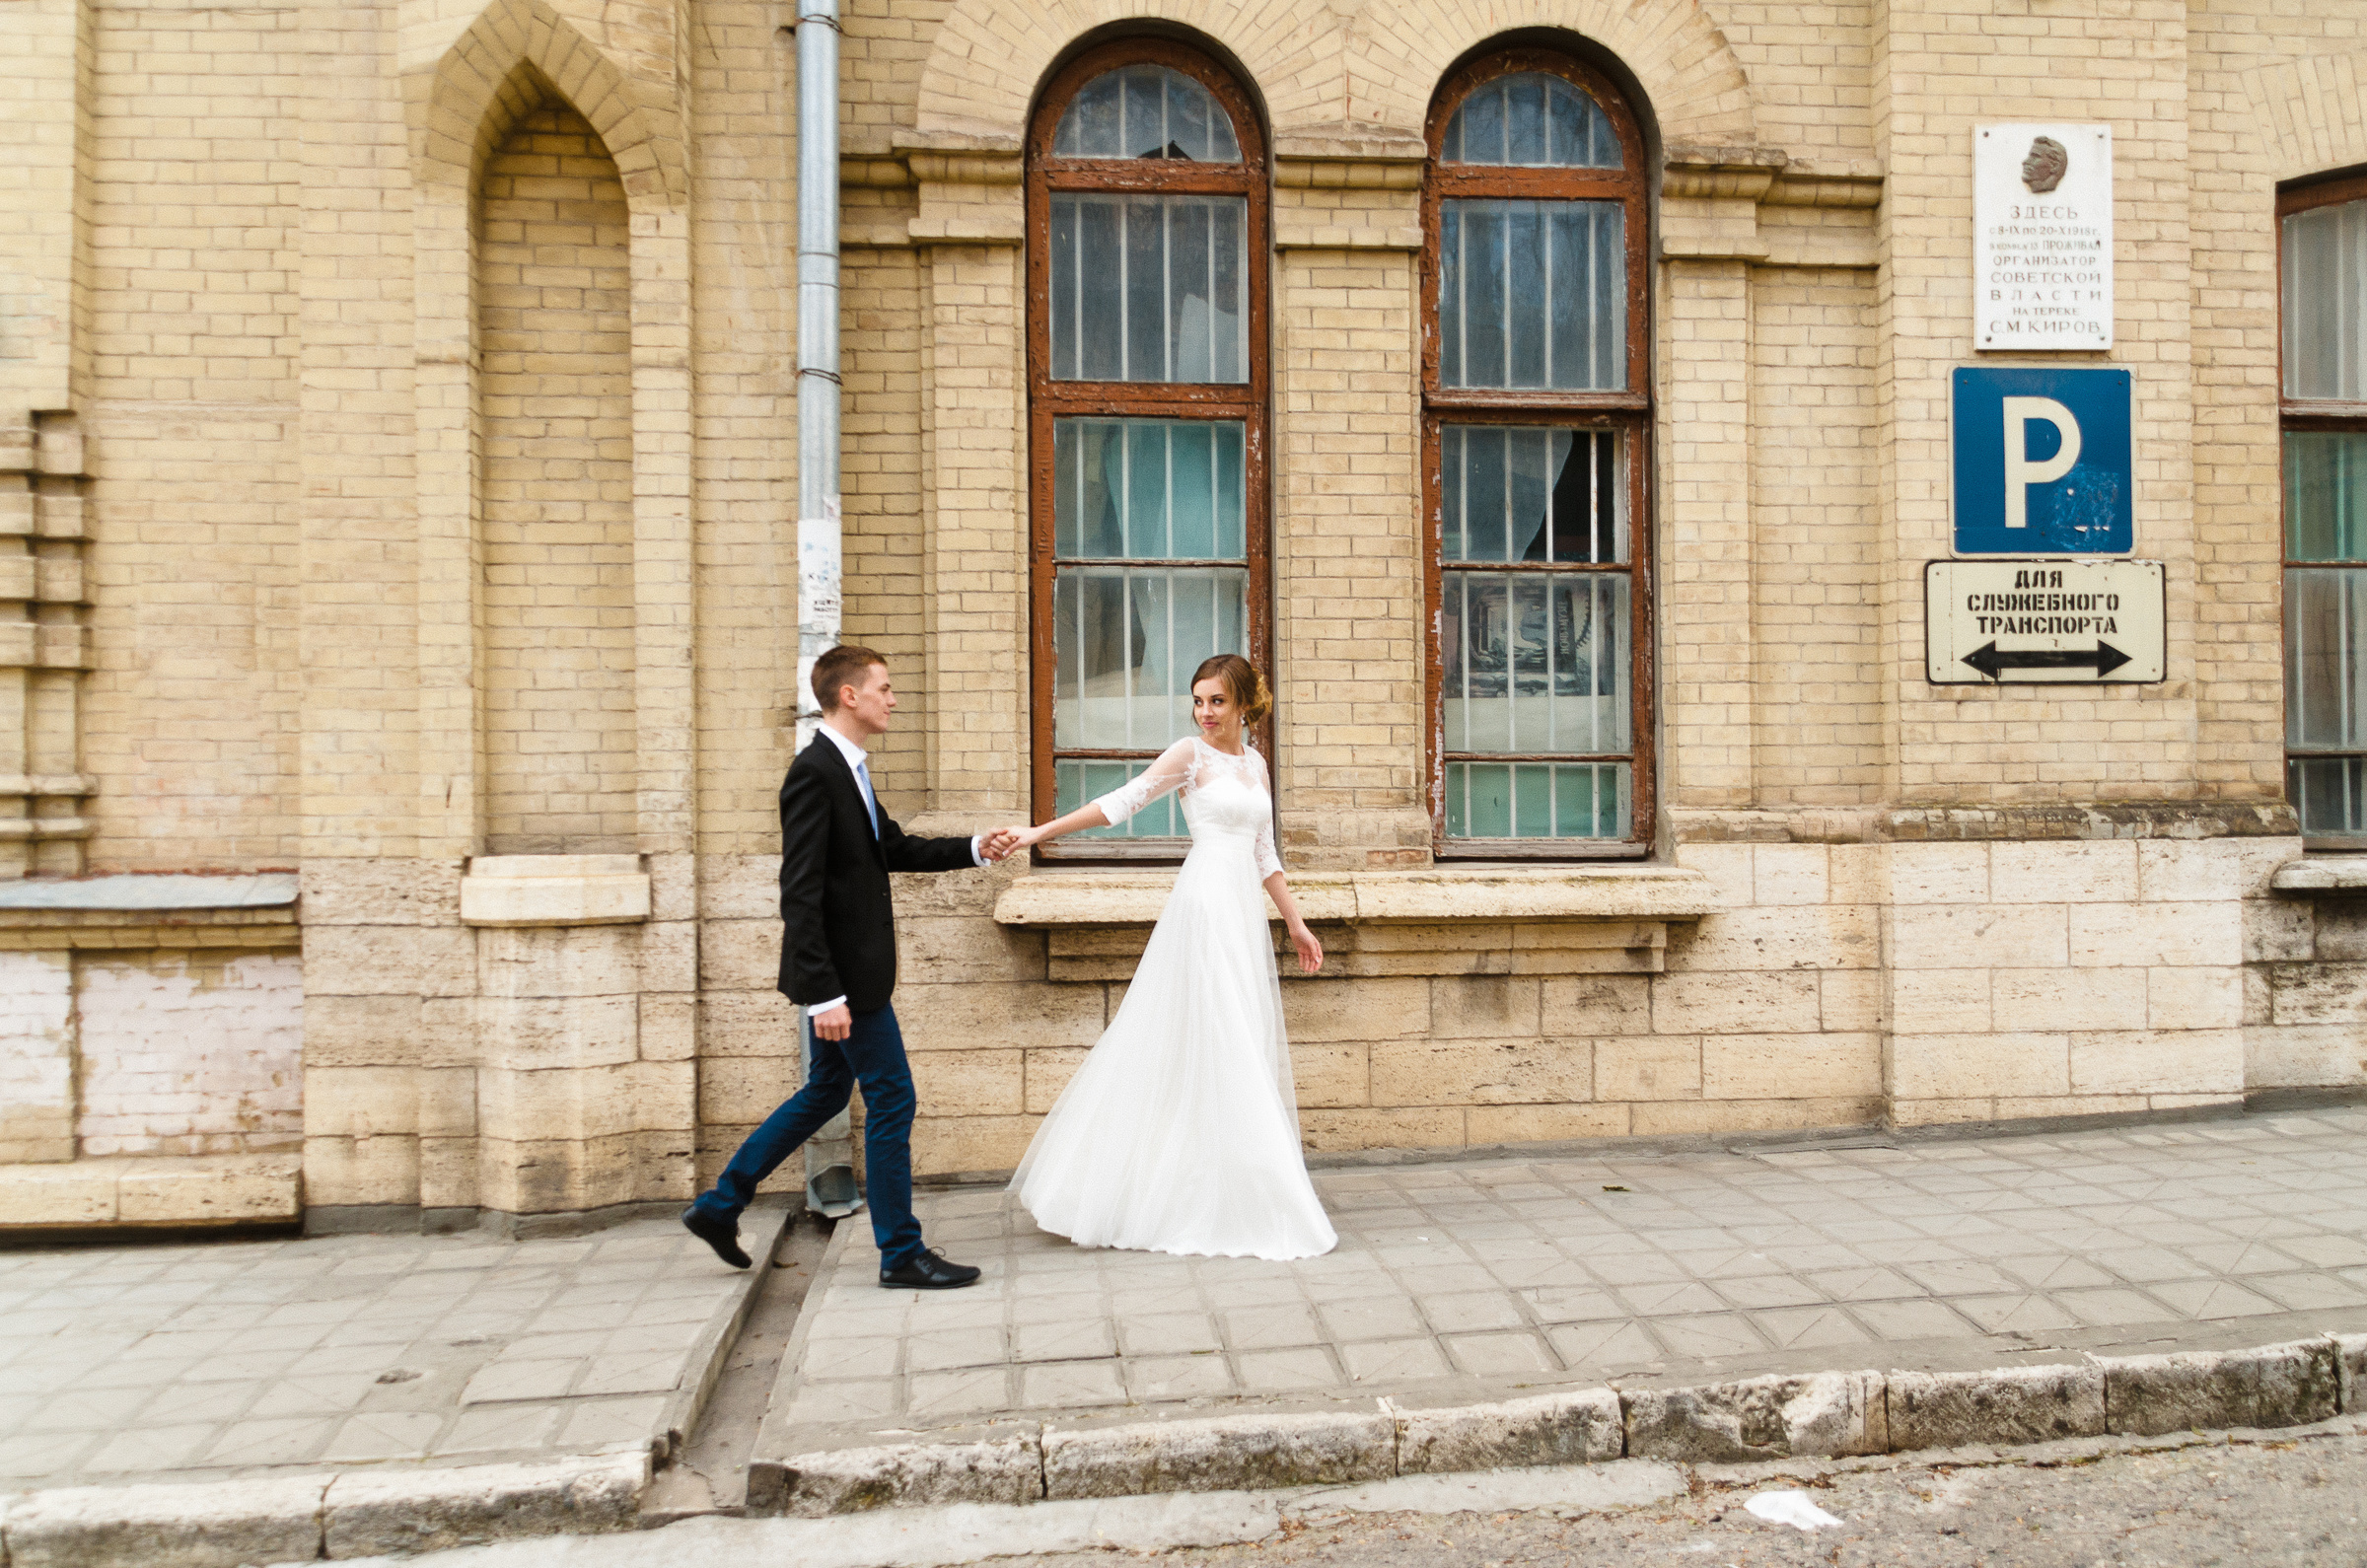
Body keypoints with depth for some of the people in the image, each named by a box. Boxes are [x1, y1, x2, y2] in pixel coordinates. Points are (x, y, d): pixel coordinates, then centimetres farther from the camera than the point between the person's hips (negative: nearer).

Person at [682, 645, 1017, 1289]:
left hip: (850, 969, 10)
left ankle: (719, 1204, 31)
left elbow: (897, 849, 21)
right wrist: (823, 994, -25)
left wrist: (975, 849, 9)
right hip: (844, 973, -10)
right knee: (891, 1099, -1)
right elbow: (799, 893, -23)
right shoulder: (814, 773, -19)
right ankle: (901, 1253, 12)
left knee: (825, 1092, 20)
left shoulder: (848, 769, 12)